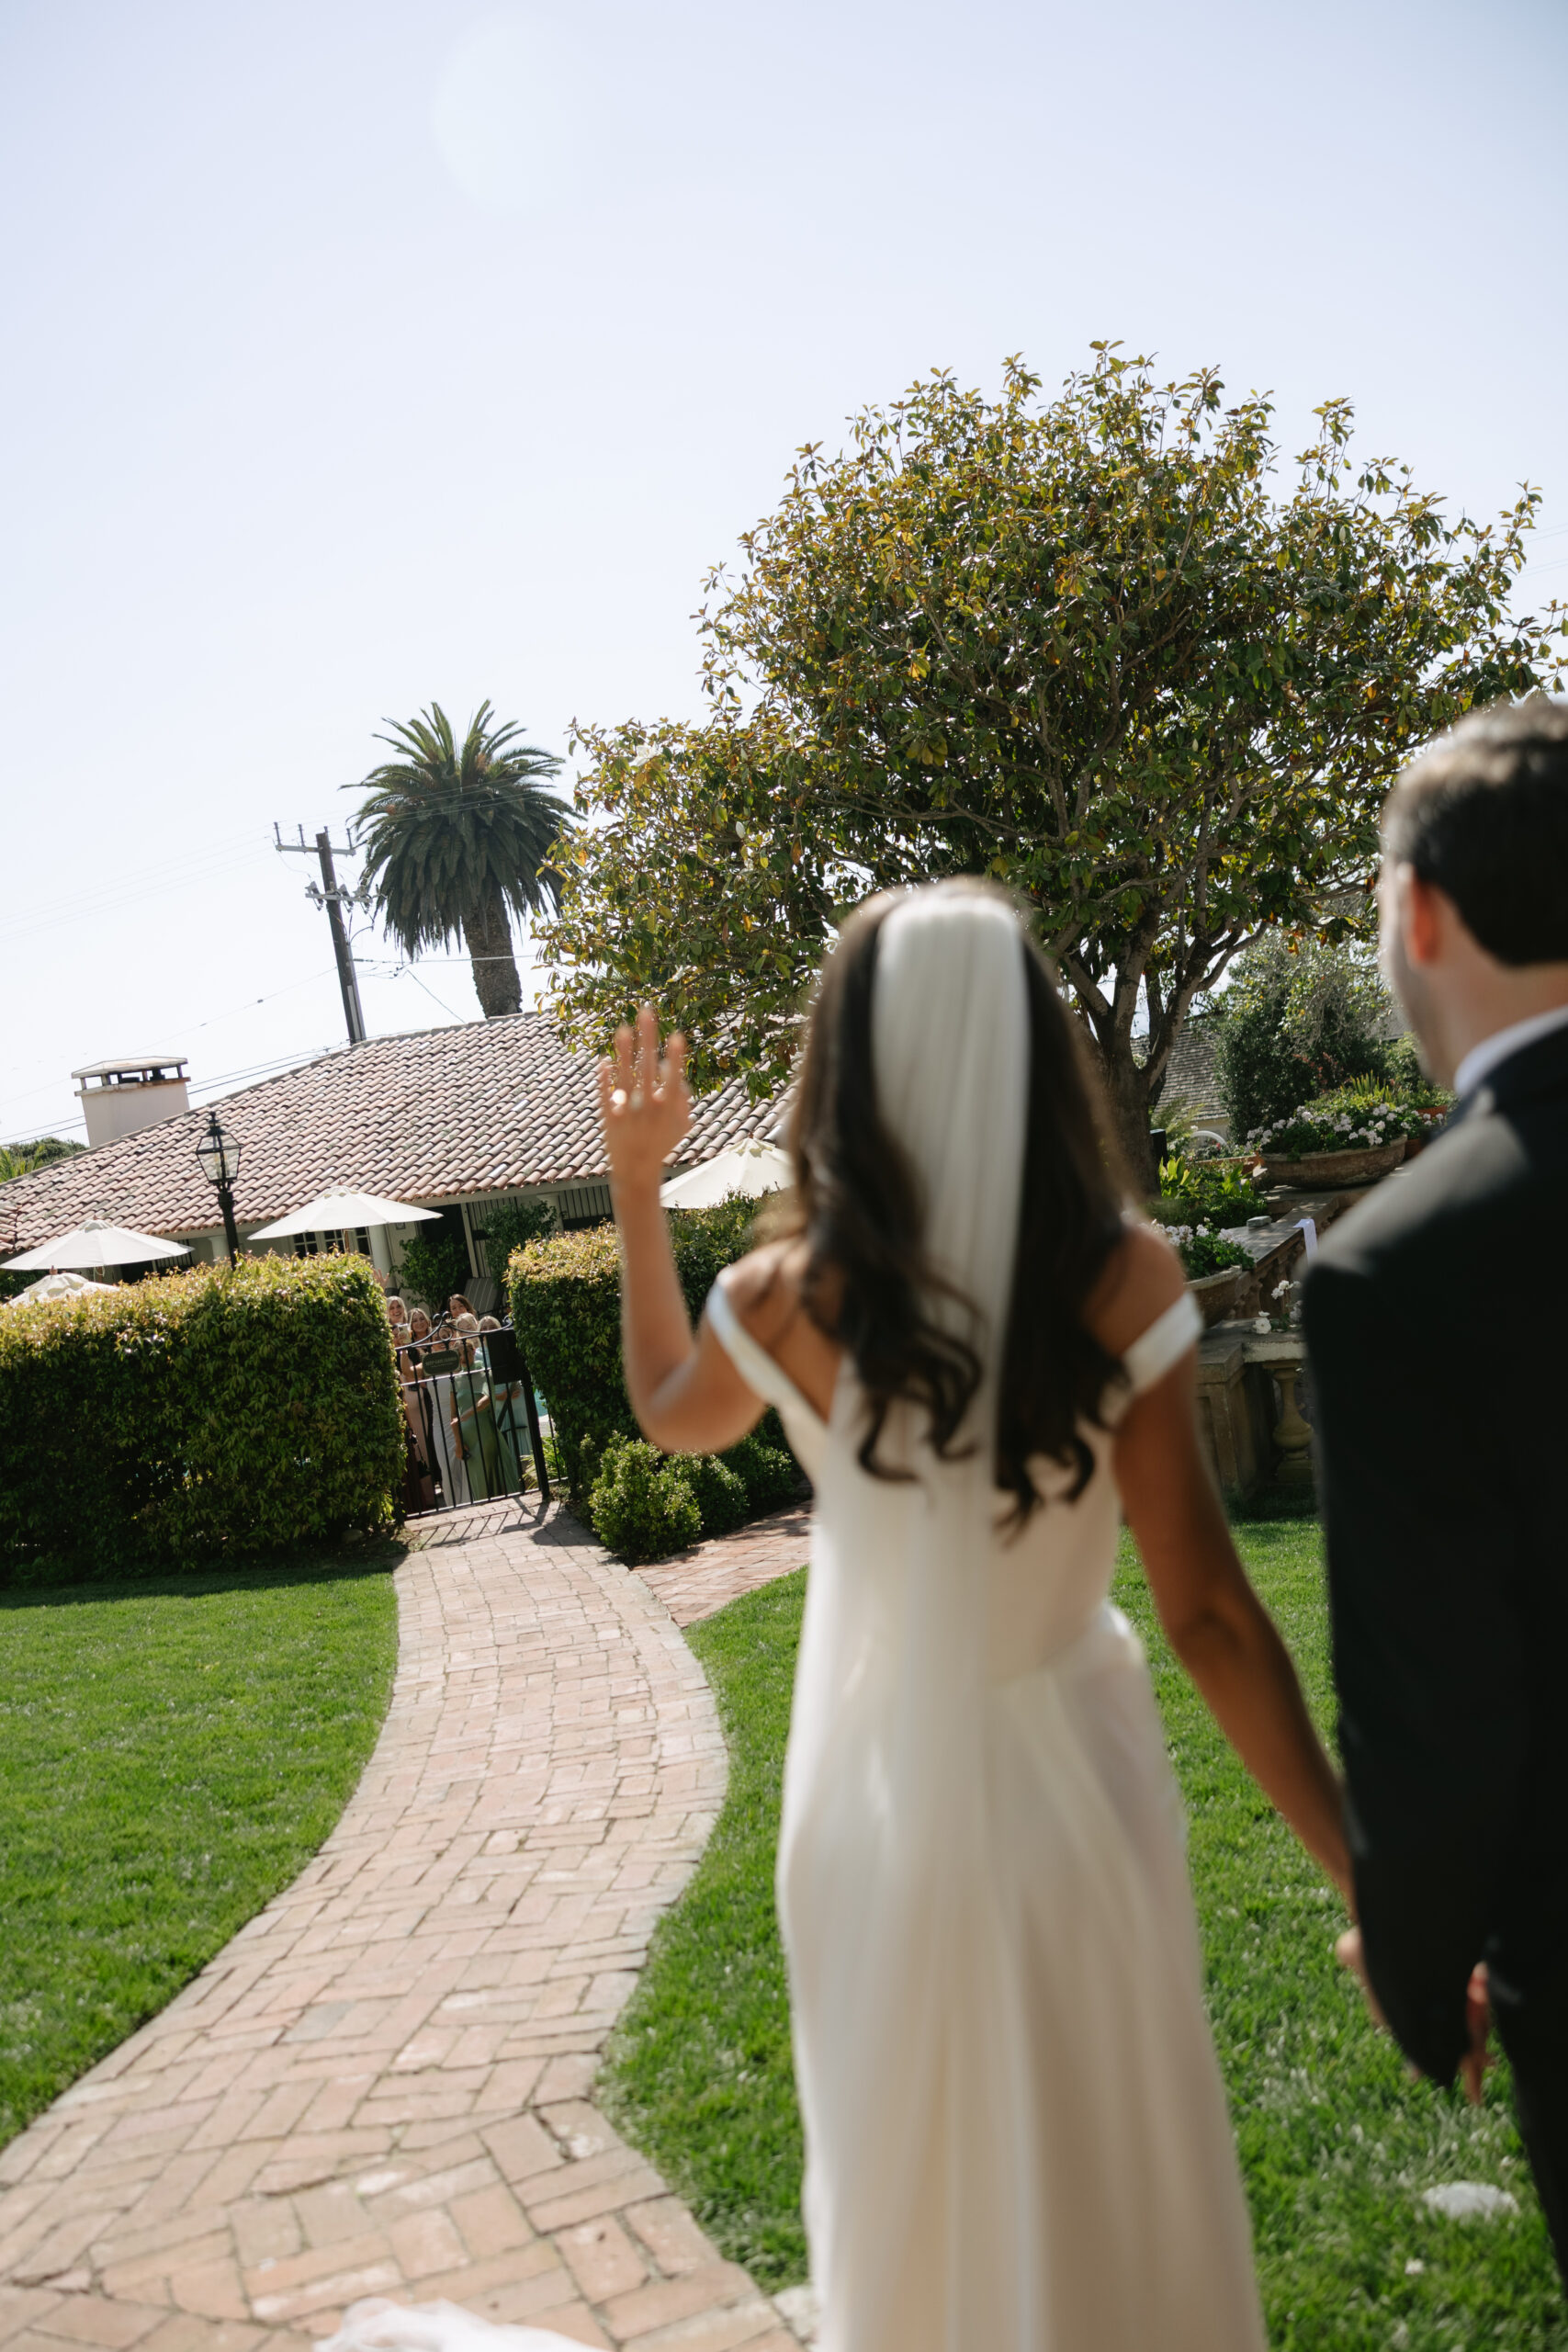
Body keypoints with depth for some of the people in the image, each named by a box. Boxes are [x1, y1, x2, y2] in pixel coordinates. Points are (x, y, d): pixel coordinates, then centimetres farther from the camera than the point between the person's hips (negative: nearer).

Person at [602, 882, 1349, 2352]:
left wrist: (633, 1189, 11)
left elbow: (669, 1413, 8)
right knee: (1115, 2181, 22)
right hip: (1066, 1779, -1)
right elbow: (1205, 1612, -18)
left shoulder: (790, 1298, -16)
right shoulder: (1123, 1278, -19)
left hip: (882, 1789, 2)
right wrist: (1374, 1876, -11)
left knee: (911, 2176, 26)